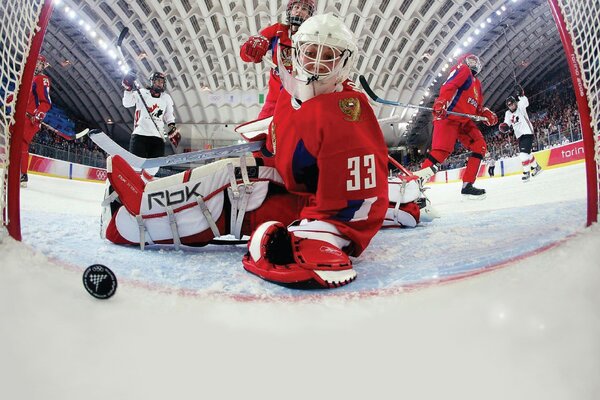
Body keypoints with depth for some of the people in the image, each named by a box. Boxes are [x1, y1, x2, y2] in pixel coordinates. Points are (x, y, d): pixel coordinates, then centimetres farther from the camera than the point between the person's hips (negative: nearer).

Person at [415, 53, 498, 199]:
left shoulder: (477, 84, 29)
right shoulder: (462, 70, 3)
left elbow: (478, 107, 27)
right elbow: (448, 86, -15)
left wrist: (487, 114, 5)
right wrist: (441, 103, -33)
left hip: (464, 121, 9)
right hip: (447, 116, -9)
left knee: (479, 147, 0)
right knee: (442, 150, -24)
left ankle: (467, 185, 0)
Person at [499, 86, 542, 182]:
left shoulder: (520, 107, -2)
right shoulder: (508, 114, 11)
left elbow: (525, 102, -21)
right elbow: (507, 124, 5)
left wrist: (521, 94, -36)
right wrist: (504, 127, -18)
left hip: (527, 132, -7)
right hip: (519, 135, 7)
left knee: (523, 153, -20)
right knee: (526, 153, 16)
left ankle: (526, 172, -15)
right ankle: (536, 167, 36)